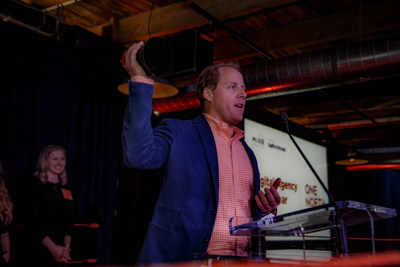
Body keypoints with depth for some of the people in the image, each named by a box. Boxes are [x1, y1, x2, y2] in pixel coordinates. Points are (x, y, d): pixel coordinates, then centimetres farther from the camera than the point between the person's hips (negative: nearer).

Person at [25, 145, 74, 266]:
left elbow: (68, 220, 7)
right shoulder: (35, 185, -6)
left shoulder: (65, 188, 9)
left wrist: (66, 247, -7)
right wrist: (53, 248, -16)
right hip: (38, 250, -4)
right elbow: (33, 221, -12)